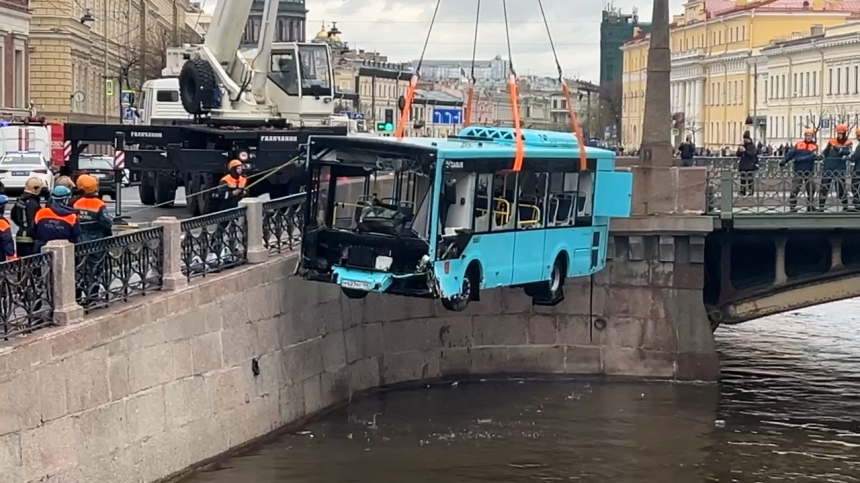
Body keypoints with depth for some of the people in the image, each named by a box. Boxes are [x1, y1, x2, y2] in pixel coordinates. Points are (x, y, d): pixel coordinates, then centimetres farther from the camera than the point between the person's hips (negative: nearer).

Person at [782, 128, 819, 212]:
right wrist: (784, 161, -19)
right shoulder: (799, 144, 6)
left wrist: (800, 159, -22)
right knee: (795, 189, -6)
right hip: (798, 170, -1)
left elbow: (813, 156, -13)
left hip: (809, 171, 1)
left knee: (811, 189, 9)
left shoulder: (814, 146, 3)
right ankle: (792, 206, -2)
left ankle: (810, 206, 22)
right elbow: (791, 153, -3)